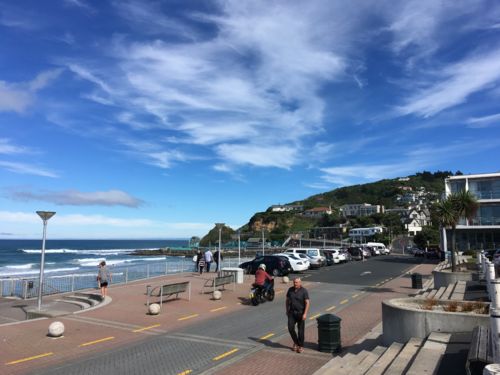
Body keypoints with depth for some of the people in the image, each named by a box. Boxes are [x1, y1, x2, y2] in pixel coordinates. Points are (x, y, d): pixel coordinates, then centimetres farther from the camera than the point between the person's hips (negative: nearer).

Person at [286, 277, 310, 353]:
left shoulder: (304, 291, -13)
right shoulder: (290, 290, 0)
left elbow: (307, 303, -15)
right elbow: (287, 300, 11)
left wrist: (305, 314, -21)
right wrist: (287, 310, 11)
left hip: (301, 313, -3)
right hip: (292, 312, 4)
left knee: (300, 330, 4)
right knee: (290, 328, -3)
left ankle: (301, 346, 19)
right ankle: (296, 342, 20)